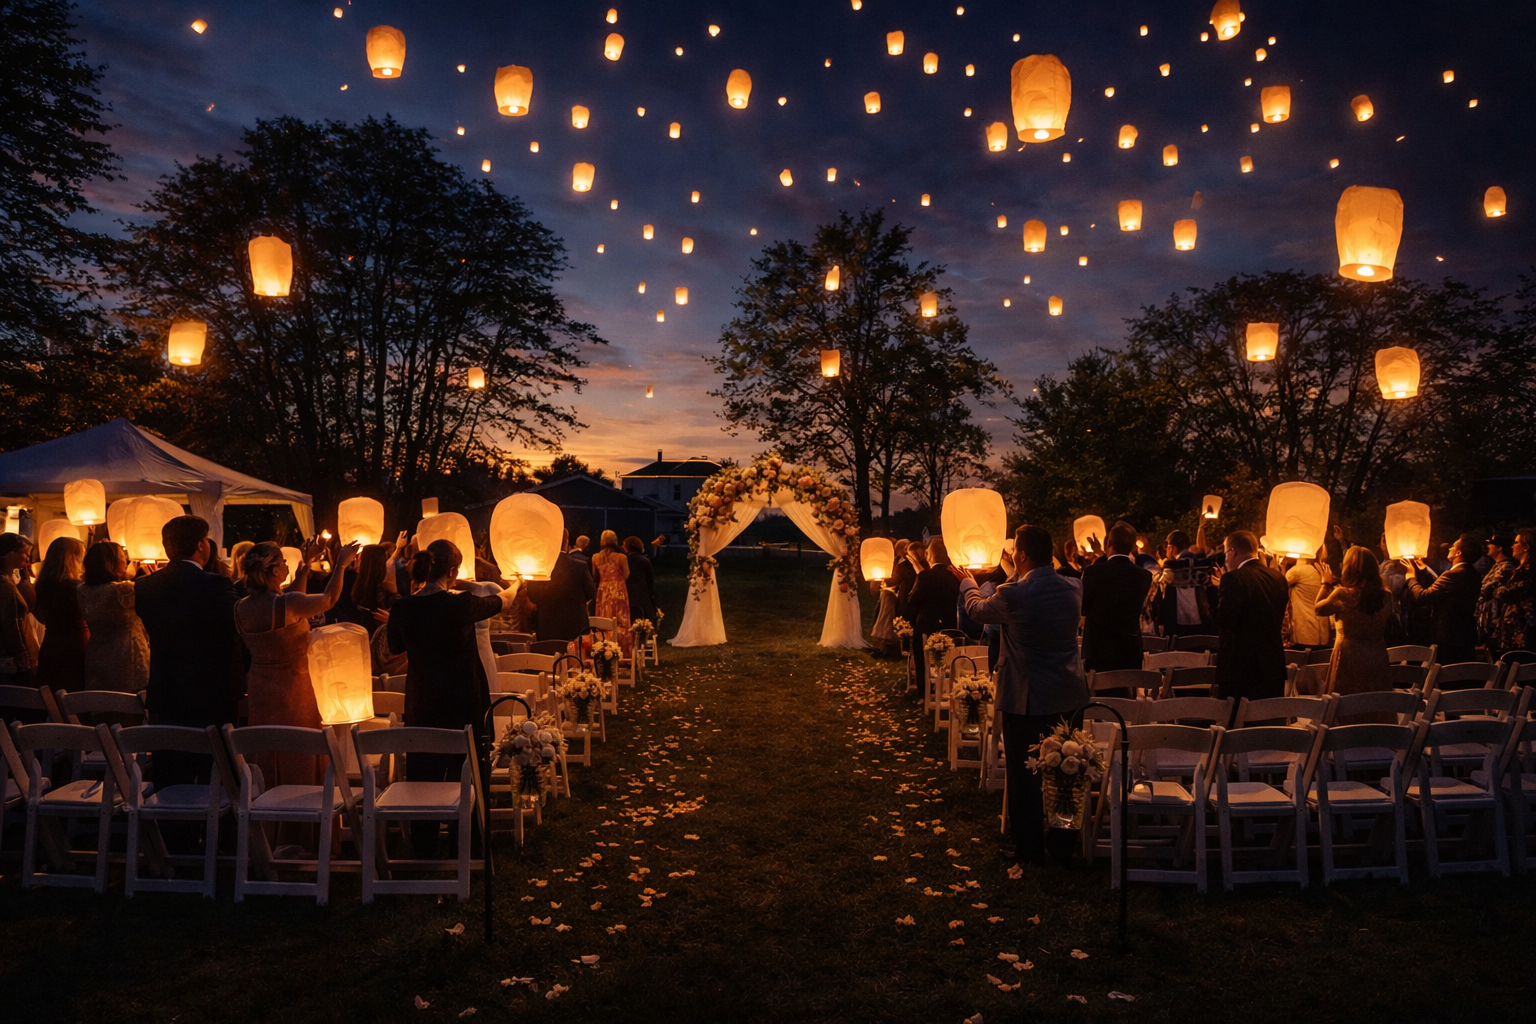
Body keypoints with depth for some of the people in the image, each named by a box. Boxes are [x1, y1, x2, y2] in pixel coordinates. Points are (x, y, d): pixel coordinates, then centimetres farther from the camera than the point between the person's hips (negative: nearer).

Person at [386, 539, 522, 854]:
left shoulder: (402, 609, -10)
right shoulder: (462, 604, -18)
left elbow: (396, 648, 9)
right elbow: (504, 601, 2)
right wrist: (515, 584, 24)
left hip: (421, 703, 3)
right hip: (463, 703, -3)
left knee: (423, 772, 15)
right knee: (462, 772, 12)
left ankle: (423, 844, 26)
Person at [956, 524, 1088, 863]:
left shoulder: (1013, 595, -19)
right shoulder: (1073, 588, -3)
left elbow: (977, 609, 2)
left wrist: (967, 581, 22)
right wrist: (1018, 575, 33)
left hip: (1027, 698, -6)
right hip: (1070, 695, 6)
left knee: (1025, 774, 7)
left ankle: (1029, 846, 16)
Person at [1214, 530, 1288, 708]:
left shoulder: (1233, 579, -15)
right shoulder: (1278, 577, 8)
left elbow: (1223, 622, -19)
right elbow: (1279, 619, 14)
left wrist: (1219, 591, -5)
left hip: (1240, 667, -7)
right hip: (1273, 666, 7)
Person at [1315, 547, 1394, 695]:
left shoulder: (1343, 593, -15)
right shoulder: (1386, 595, -3)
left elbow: (1319, 609, 1)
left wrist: (1326, 583, 14)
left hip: (1350, 656, -4)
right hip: (1377, 657, 4)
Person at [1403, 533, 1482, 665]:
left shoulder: (1453, 575, -23)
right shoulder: (1471, 574, 7)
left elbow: (1421, 597, -26)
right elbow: (1438, 587, 14)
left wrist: (1411, 576, -9)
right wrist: (1423, 570, 21)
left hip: (1449, 640, -9)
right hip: (1466, 636, 9)